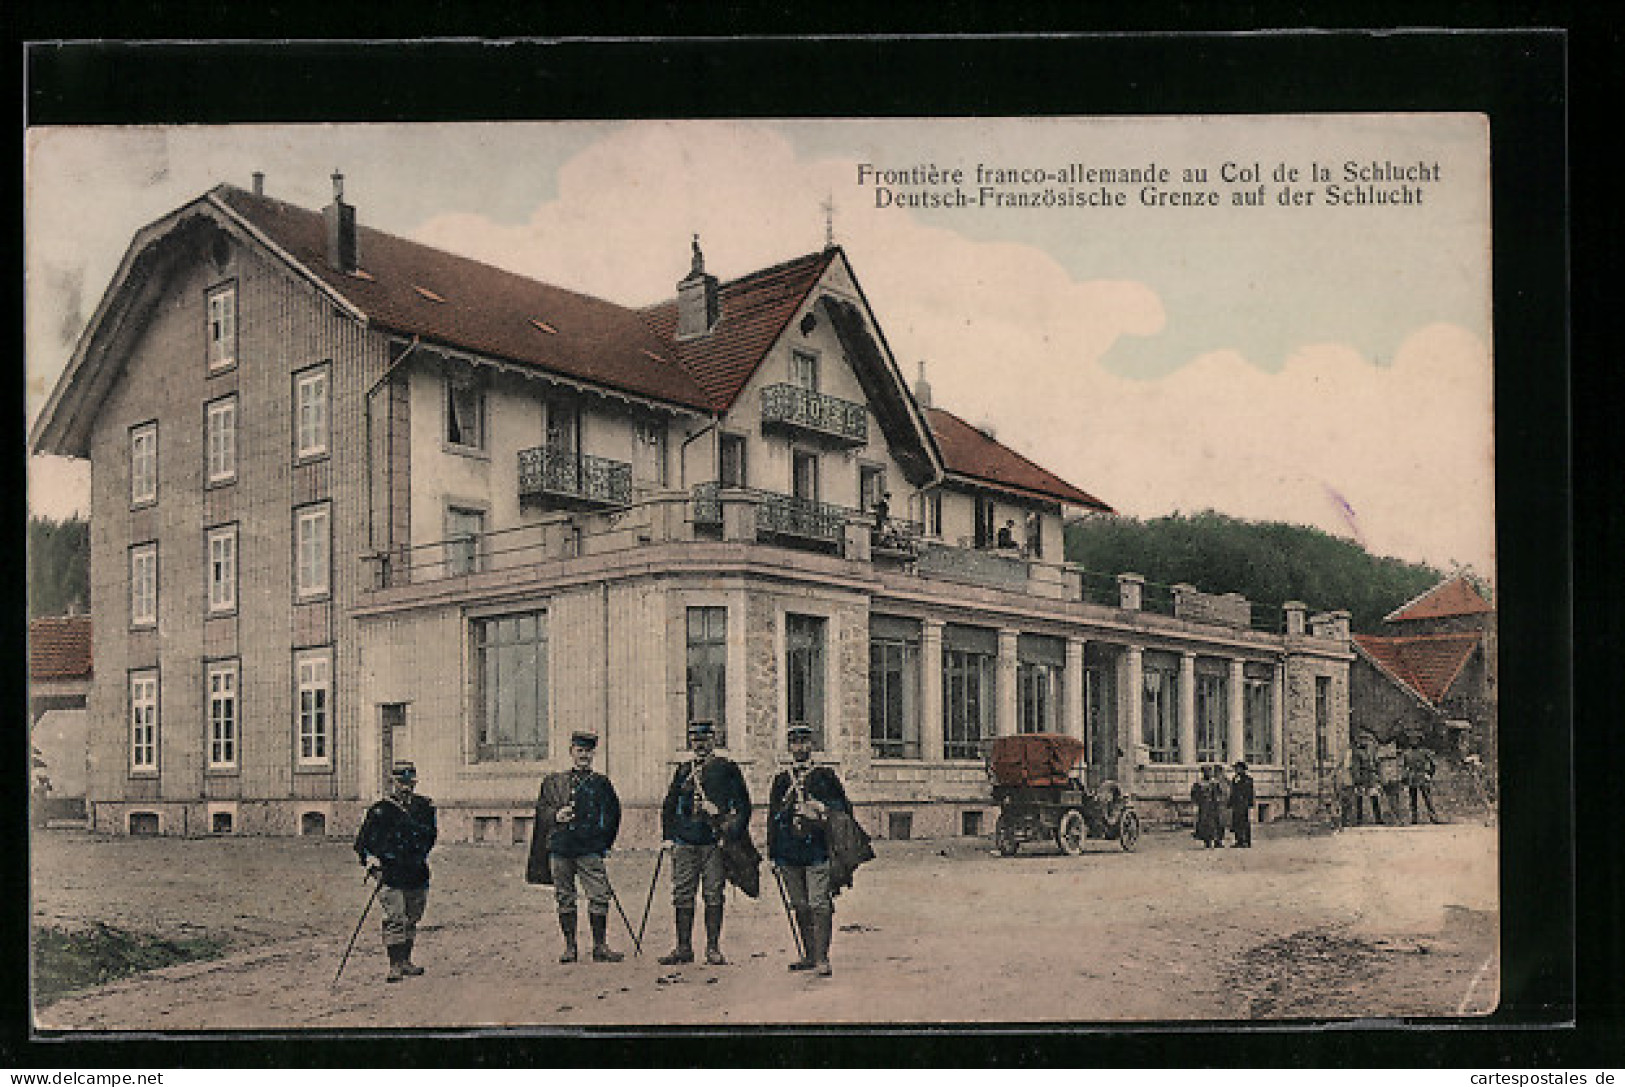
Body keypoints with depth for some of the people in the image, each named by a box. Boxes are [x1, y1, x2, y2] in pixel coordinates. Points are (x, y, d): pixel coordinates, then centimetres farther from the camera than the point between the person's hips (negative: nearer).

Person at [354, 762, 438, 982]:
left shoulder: (424, 807, 9)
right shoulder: (380, 811, -3)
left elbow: (431, 834, 25)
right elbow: (362, 841, 0)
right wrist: (370, 860, -14)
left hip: (417, 875, 5)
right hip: (391, 875, -5)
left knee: (412, 919, 12)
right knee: (395, 919, -11)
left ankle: (405, 961, 23)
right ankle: (395, 965, -8)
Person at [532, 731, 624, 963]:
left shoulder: (602, 783, 12)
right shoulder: (553, 781, 14)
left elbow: (613, 814, 16)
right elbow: (541, 811, 13)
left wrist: (604, 843, 7)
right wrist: (556, 816, -8)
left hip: (591, 850, -1)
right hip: (560, 848, 1)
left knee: (599, 896, -9)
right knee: (565, 898, 4)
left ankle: (600, 946, -1)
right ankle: (570, 947, 13)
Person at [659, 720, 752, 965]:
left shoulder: (727, 768, 4)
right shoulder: (683, 770, 15)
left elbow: (743, 805, 2)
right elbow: (669, 805, 21)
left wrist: (730, 833, -7)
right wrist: (668, 836, 12)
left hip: (715, 843, -4)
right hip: (685, 842, 4)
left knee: (714, 896, -1)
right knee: (682, 896, 3)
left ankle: (714, 949, 5)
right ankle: (684, 948, 9)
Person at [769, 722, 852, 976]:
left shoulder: (825, 775, 7)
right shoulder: (781, 780, 15)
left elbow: (844, 807, 11)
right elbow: (773, 816, 17)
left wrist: (822, 813, -8)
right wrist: (773, 852, 12)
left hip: (817, 848, -4)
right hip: (788, 851, 4)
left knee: (819, 904, -10)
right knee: (800, 906, 9)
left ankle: (822, 958, -10)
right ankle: (809, 955, 19)